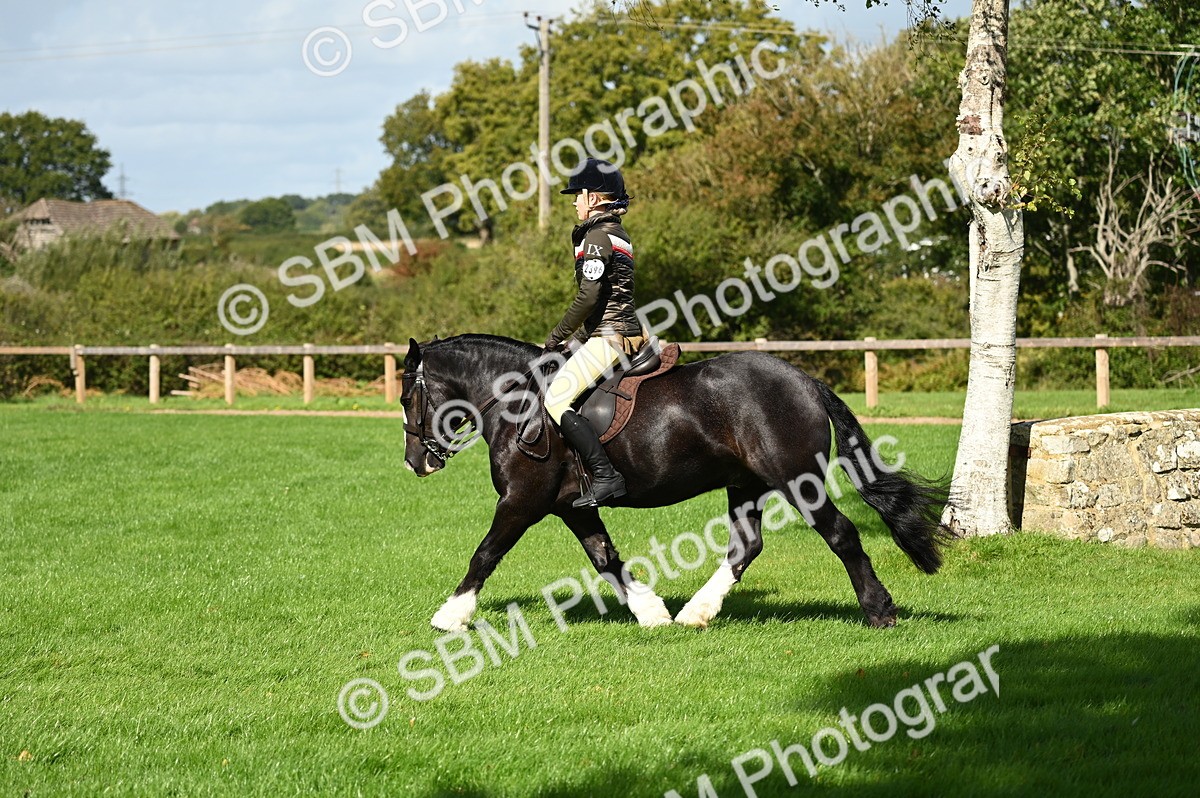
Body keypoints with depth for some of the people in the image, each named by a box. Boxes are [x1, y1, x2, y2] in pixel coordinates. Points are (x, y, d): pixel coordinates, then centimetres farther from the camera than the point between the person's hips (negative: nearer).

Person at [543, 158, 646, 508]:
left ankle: (606, 475, -27)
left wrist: (556, 338, -11)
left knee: (556, 399, -18)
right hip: (625, 332, 11)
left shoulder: (597, 236, -13)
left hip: (609, 336, -11)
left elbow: (588, 296, -20)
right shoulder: (618, 235, 18)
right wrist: (576, 336, 21)